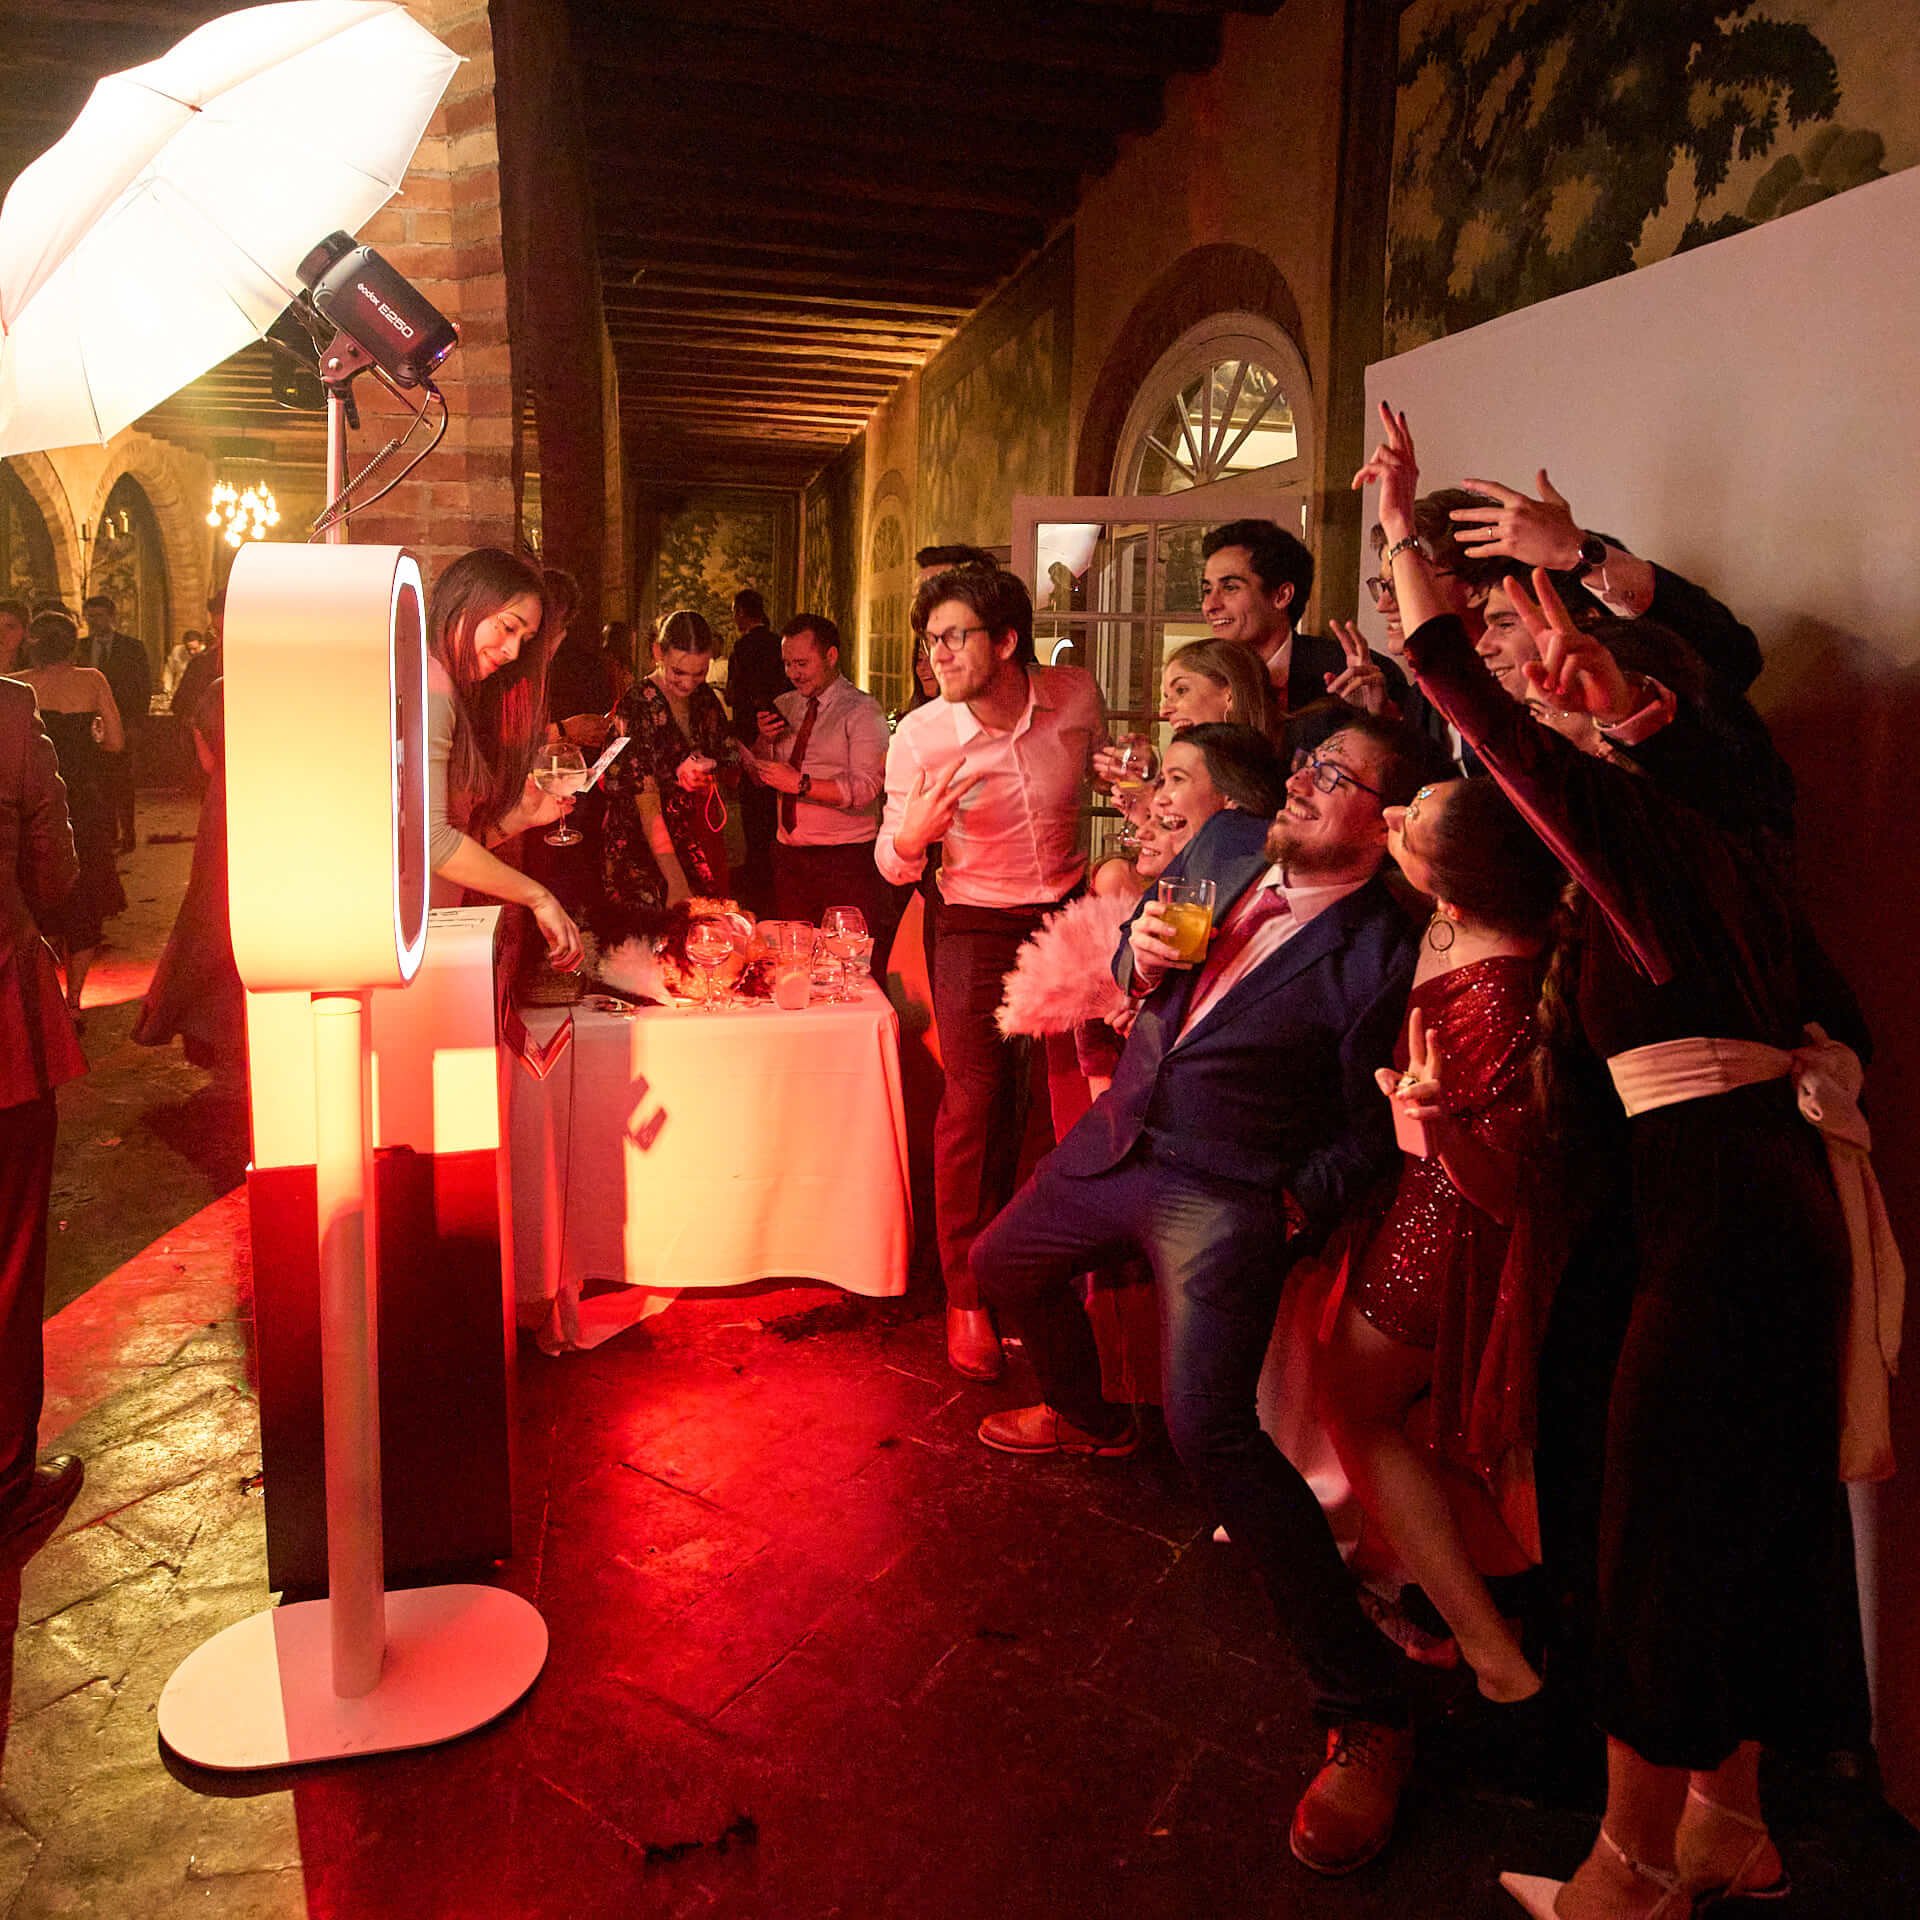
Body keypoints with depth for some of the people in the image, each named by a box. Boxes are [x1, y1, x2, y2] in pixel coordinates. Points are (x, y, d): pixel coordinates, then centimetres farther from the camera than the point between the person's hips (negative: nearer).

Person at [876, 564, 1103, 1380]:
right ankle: (967, 1297, 12)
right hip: (977, 924, -3)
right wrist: (910, 835, -29)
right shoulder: (920, 736, -15)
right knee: (974, 1099, -4)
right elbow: (892, 867, -7)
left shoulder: (1077, 695, -9)